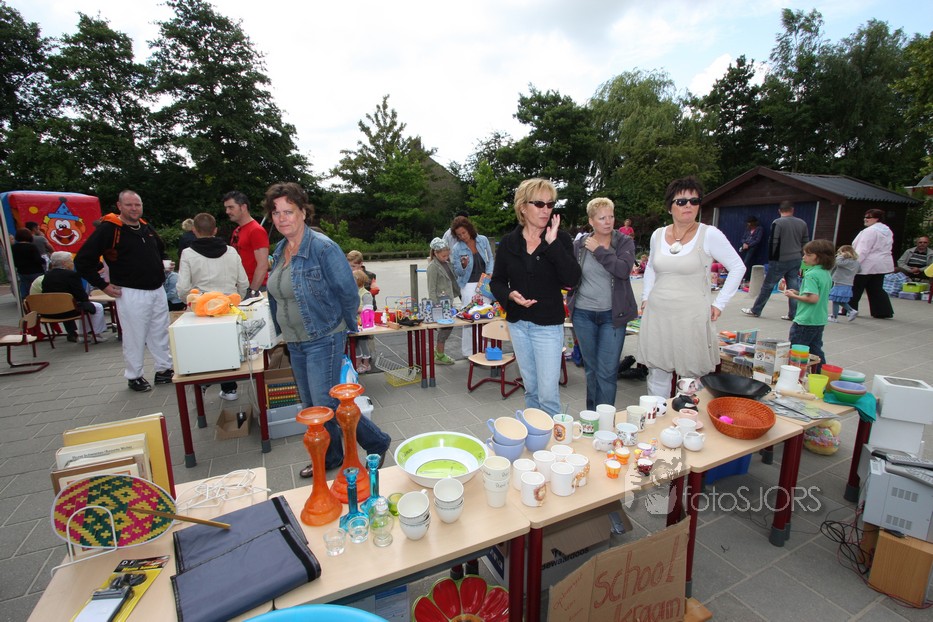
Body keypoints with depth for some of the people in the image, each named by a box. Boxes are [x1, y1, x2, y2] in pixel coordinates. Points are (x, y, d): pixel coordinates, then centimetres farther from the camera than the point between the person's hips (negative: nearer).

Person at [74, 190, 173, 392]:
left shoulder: (147, 228, 12)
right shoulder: (108, 229, -8)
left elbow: (161, 250, 33)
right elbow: (82, 260, -9)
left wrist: (164, 263, 14)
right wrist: (103, 286, -9)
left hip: (157, 290, 6)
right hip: (131, 293, -6)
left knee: (161, 332, 12)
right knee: (134, 337, 2)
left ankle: (164, 370, 23)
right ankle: (134, 377, 16)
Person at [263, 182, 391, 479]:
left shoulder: (323, 247, -17)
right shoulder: (280, 250, 7)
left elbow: (348, 293, -14)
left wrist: (346, 328, -4)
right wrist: (283, 331, 18)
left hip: (323, 340, -8)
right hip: (295, 342, 8)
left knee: (327, 405, -7)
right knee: (311, 405, 17)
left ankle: (378, 443, 15)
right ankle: (331, 457, 37)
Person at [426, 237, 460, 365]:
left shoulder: (447, 263, 11)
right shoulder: (433, 267, -12)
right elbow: (431, 289, -14)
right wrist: (436, 306, -16)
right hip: (440, 301, -8)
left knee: (445, 326, 11)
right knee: (447, 326, -6)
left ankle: (438, 350, 25)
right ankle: (440, 356, 5)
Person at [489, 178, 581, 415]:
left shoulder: (561, 239, -5)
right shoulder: (509, 242, 1)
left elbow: (572, 279, -17)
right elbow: (497, 281, 7)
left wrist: (552, 243, -21)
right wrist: (510, 295, -15)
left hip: (548, 324, -3)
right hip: (517, 323, 3)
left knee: (548, 392, -3)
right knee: (531, 389, 17)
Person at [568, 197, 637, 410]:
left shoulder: (625, 242, -1)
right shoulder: (579, 244, 4)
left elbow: (624, 269, -19)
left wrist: (599, 250, -15)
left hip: (612, 315, -2)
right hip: (583, 314, 2)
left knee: (607, 372, -3)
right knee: (591, 369, 14)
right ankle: (591, 415, 30)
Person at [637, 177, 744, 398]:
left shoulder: (709, 234, -5)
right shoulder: (658, 234, 7)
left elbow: (737, 267, 1)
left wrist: (719, 303, -3)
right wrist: (646, 298, 14)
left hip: (692, 317, -3)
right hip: (657, 315, 4)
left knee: (692, 376, 3)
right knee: (657, 374, 10)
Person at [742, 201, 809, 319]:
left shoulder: (777, 223, -11)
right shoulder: (802, 223, 7)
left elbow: (772, 243, -13)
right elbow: (805, 243, 12)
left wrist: (770, 259, -3)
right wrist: (800, 257, 20)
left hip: (780, 260, -5)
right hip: (796, 260, 5)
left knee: (767, 285, 2)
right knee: (793, 287, 7)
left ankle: (755, 310, 10)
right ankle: (793, 314, 10)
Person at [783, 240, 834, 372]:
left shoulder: (811, 274, -18)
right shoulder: (826, 273, 9)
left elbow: (813, 298, -25)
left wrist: (794, 296, -13)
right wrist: (799, 293, 12)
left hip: (805, 321, -9)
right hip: (820, 320, 9)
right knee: (816, 349, 17)